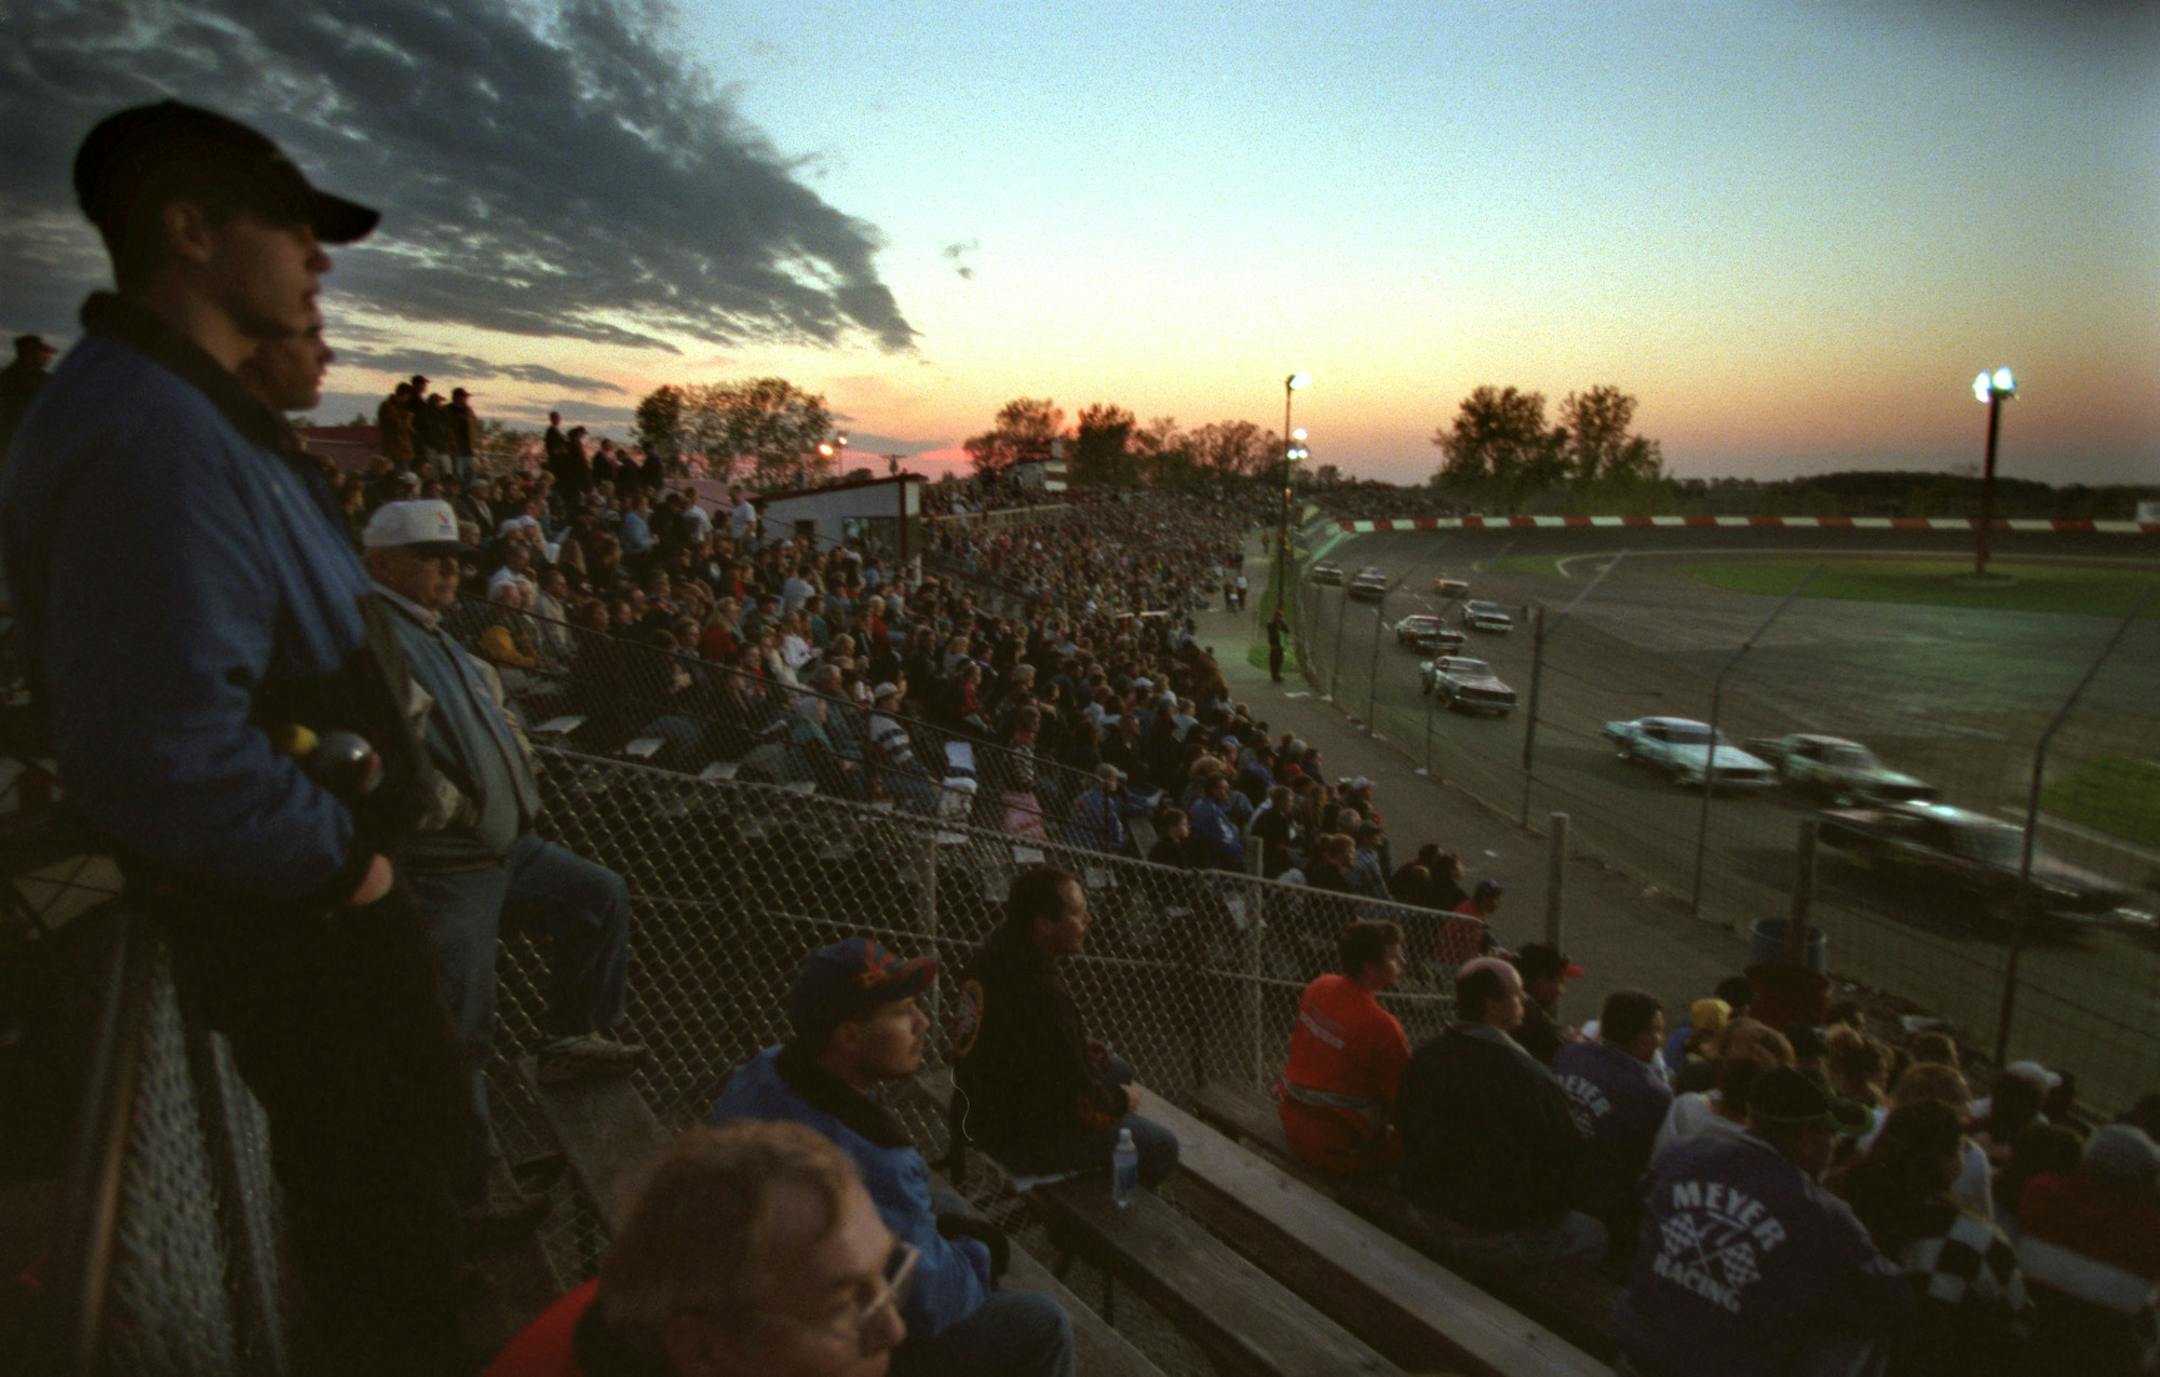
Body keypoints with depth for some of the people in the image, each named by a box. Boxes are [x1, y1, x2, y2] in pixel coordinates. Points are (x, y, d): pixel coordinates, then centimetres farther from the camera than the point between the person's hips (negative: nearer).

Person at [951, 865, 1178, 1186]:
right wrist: (1121, 1101, -5)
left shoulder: (1002, 947, -7)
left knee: (1116, 1069, 24)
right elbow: (1081, 1102, -25)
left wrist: (1078, 1045, 5)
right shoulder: (1042, 994, -34)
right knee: (1161, 1146, -1)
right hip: (1020, 1135, -9)